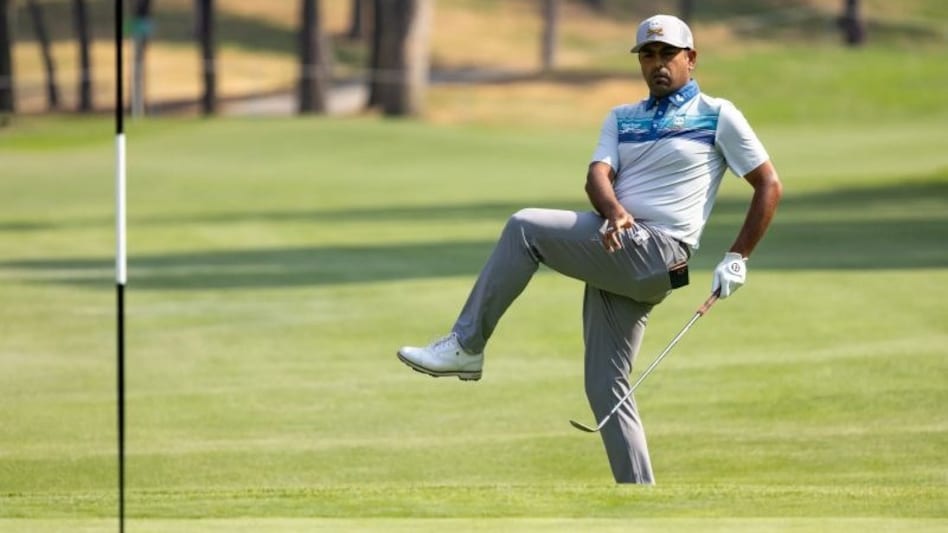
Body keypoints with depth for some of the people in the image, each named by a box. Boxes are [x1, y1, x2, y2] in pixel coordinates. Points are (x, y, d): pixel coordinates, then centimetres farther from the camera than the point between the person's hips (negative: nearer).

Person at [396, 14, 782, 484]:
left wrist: (737, 259, -5)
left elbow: (769, 185, 3)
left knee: (525, 228, -19)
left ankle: (464, 347, -15)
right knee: (605, 388, 2)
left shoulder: (717, 116, 5)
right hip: (614, 252, 7)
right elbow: (597, 175, 3)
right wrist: (614, 211, -21)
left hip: (657, 251, -7)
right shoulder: (622, 118, 21)